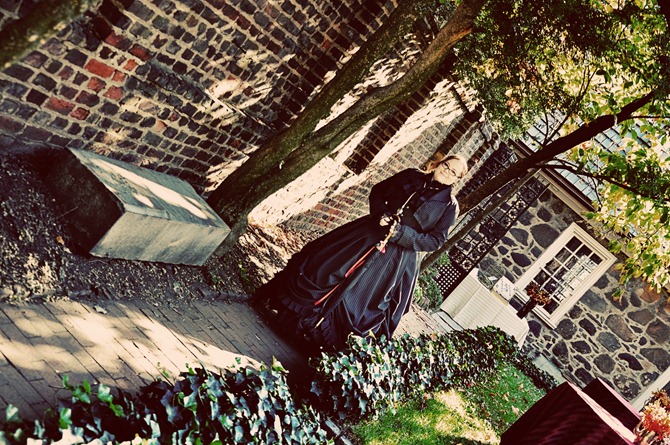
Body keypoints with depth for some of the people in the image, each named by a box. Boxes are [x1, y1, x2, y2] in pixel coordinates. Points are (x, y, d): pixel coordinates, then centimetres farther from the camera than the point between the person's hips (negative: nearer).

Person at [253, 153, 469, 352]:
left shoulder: (449, 205, -5)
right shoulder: (412, 176, 3)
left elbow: (435, 240, -7)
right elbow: (377, 191, 11)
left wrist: (402, 233, -17)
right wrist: (381, 214, -8)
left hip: (395, 257, -3)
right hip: (366, 234, 3)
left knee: (357, 300, -1)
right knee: (322, 263, 4)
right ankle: (279, 301, 20)